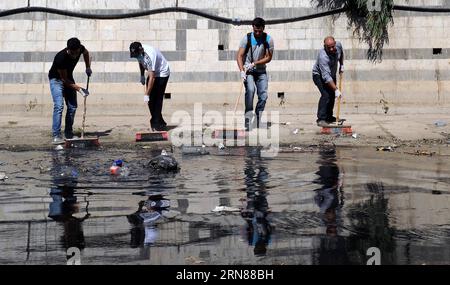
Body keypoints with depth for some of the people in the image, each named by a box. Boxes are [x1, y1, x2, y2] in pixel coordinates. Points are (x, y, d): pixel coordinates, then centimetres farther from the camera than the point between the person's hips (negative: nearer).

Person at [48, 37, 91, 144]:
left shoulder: (80, 49, -20)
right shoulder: (61, 58, -36)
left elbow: (86, 53, 9)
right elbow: (64, 79, -26)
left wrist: (88, 67, -2)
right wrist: (79, 89, -27)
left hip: (68, 77, 6)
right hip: (56, 78, -6)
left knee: (72, 106, 1)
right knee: (59, 106, -21)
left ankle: (69, 134, 13)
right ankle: (56, 136, -23)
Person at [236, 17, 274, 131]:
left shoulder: (268, 39, -5)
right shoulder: (247, 38, -9)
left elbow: (269, 57, -3)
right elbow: (239, 56, -13)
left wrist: (254, 63, -16)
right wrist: (242, 71, -27)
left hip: (261, 71, 3)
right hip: (248, 70, -3)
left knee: (263, 95, -4)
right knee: (250, 89, -26)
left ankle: (257, 121, 8)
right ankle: (248, 120, -27)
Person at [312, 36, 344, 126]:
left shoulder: (338, 45, -19)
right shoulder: (323, 56, -40)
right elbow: (326, 77, -42)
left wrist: (341, 65, 8)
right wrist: (336, 89, -45)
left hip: (332, 74, 7)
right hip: (319, 75, -7)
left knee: (332, 95, 11)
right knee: (326, 95, -22)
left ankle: (329, 116, 26)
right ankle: (321, 119, -20)